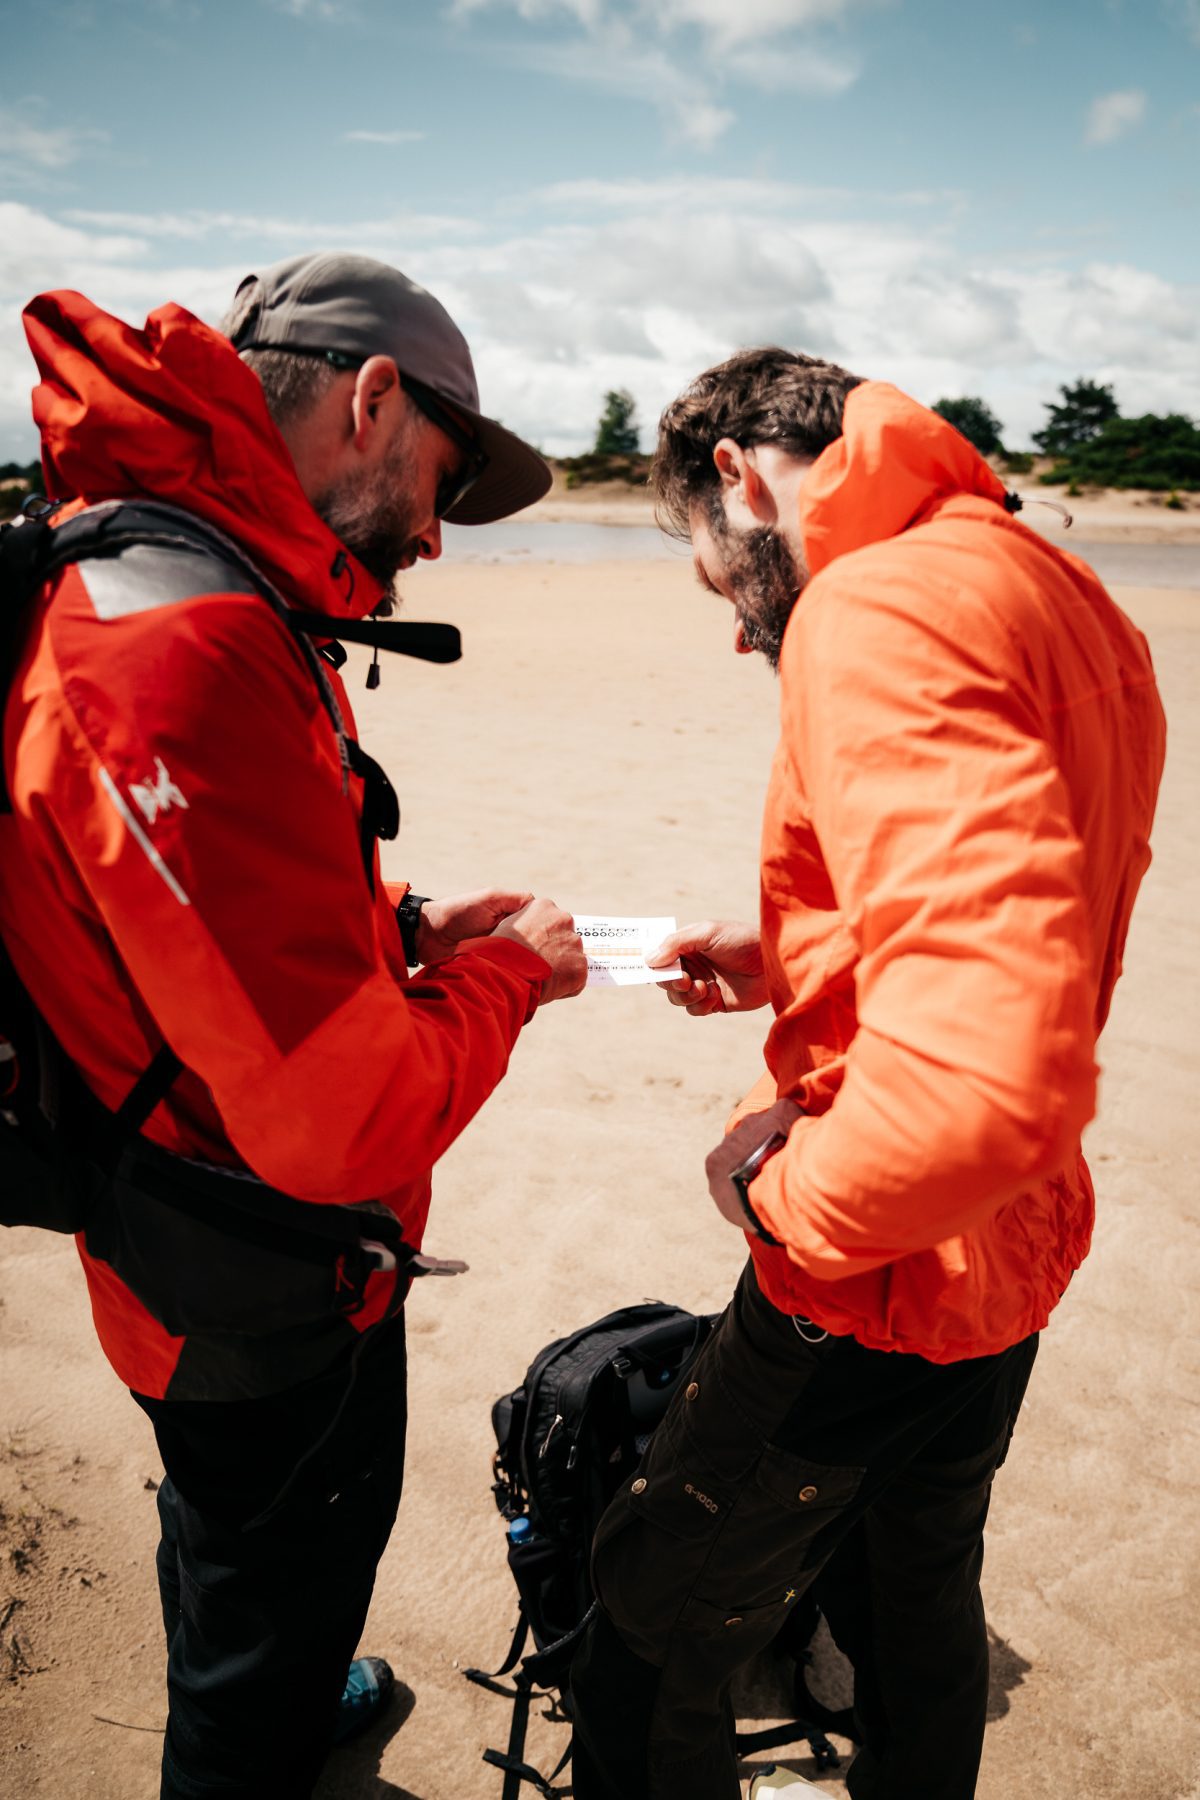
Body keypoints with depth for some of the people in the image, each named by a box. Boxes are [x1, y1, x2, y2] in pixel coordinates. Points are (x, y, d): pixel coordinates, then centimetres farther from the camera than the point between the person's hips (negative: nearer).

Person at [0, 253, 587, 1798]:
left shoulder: (158, 588, 2)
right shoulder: (190, 657, -34)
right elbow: (345, 1122, -34)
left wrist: (402, 930, 2)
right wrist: (502, 977, -17)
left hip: (209, 1251, 10)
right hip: (266, 1304, -10)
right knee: (272, 1607, 18)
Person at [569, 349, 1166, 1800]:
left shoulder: (878, 608, -26)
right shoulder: (1060, 596, 6)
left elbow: (987, 1063, -39)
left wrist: (783, 1189, -21)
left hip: (877, 1292, -9)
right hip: (1017, 1252, 9)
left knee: (645, 1644, 12)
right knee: (917, 1595, 29)